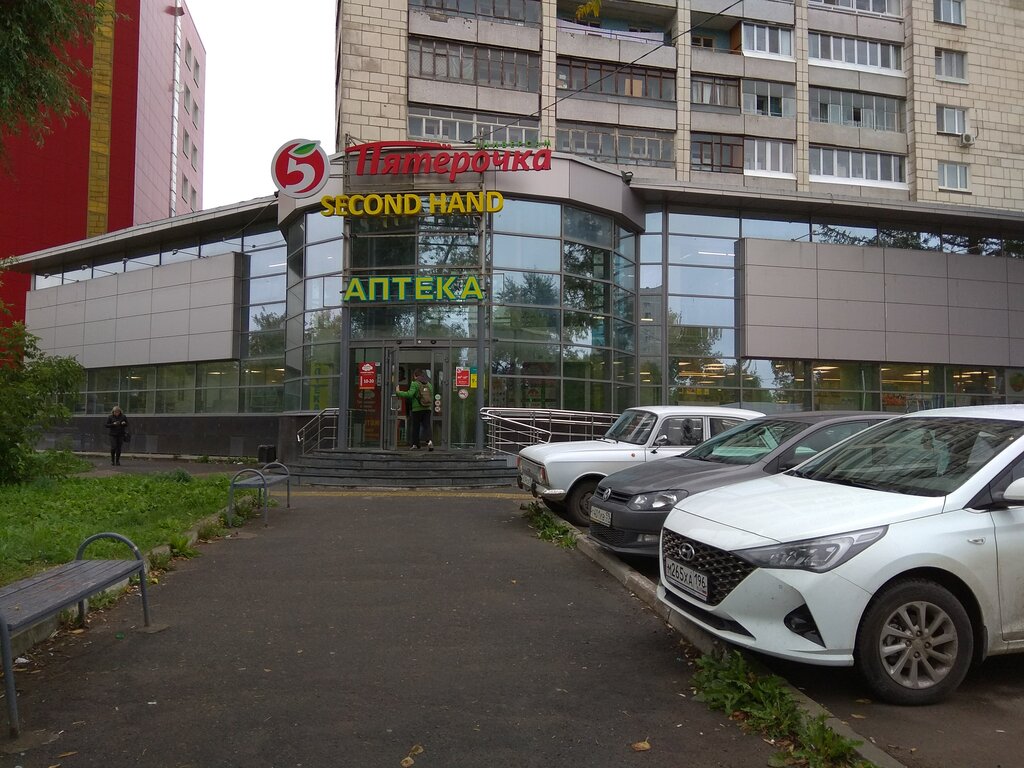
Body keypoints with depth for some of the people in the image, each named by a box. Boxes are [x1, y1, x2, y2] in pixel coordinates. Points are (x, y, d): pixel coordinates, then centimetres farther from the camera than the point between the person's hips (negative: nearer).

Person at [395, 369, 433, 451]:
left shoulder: (414, 384, -7)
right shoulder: (428, 384, 9)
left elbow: (410, 394, -18)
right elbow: (432, 396, 12)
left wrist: (398, 392, -8)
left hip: (417, 409, -4)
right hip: (428, 409, 4)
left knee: (415, 426, 7)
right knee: (426, 425, 3)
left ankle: (415, 444, 11)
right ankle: (429, 441, -19)